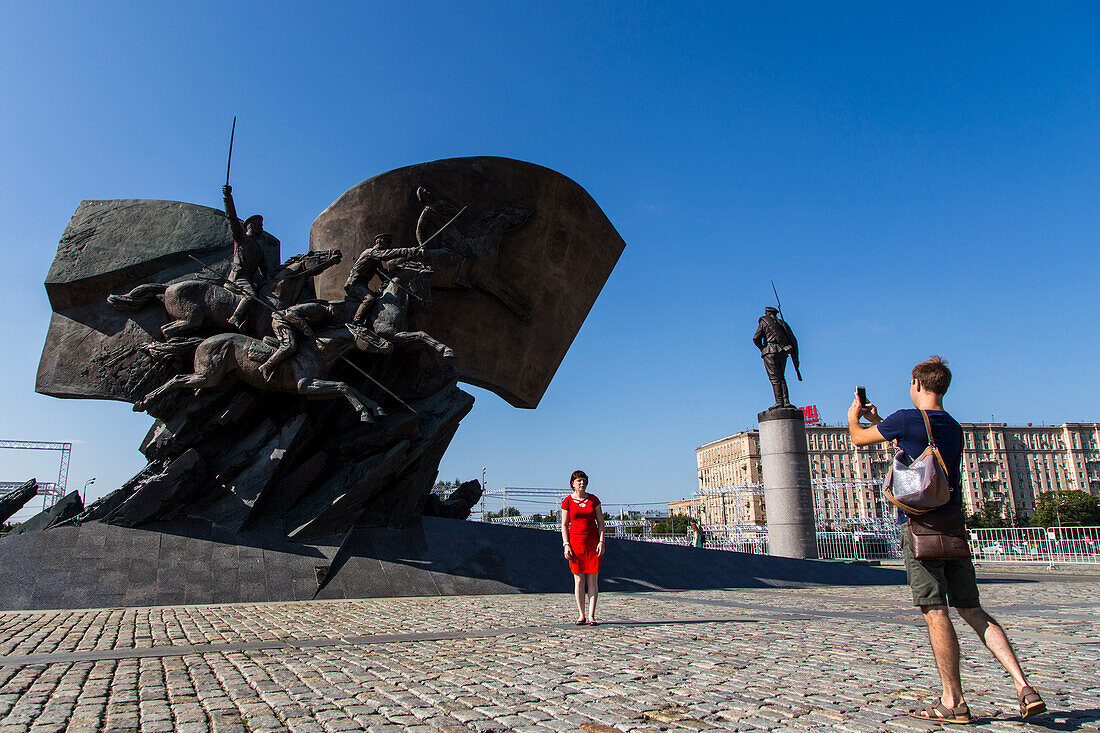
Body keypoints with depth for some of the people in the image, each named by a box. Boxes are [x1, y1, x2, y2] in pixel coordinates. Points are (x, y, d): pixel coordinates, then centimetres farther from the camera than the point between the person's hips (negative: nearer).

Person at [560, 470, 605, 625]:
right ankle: (581, 616, 10)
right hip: (575, 542, -1)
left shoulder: (593, 499, 7)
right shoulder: (567, 501, 3)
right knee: (579, 581, 1)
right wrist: (566, 545, -6)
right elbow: (564, 525, 4)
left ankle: (591, 616, 2)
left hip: (593, 543, 1)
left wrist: (601, 542, -3)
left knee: (592, 580, -1)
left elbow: (600, 522, 7)